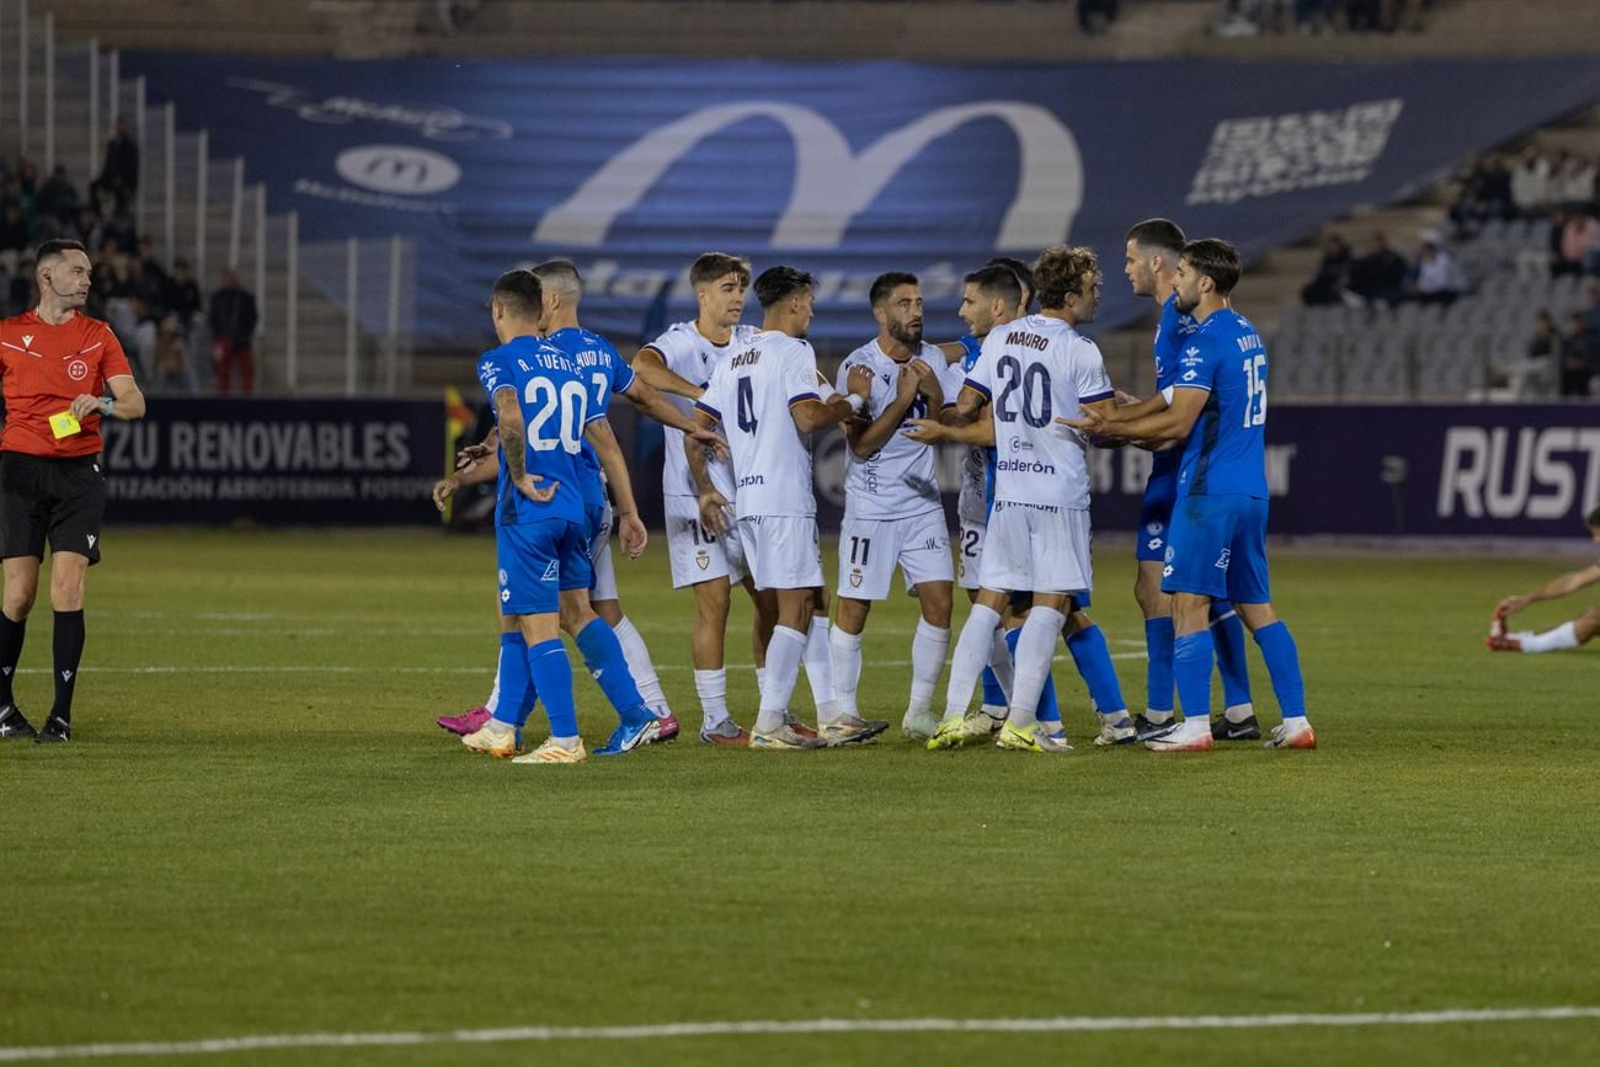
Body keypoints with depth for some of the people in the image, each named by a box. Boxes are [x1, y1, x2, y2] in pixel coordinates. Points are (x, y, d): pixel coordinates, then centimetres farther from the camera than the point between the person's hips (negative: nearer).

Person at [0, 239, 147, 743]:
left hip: (79, 473, 1)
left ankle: (62, 713, -6)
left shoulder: (98, 336, 9)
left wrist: (103, 403, -17)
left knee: (68, 585, -9)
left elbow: (134, 403, 4)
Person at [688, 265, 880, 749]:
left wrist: (705, 489, 21)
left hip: (745, 499, 9)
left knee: (810, 602, 13)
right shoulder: (793, 351, -7)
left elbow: (696, 429, 15)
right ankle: (769, 724, -9)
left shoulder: (731, 362, 17)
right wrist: (854, 400, -4)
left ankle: (831, 717, 13)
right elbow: (808, 418, -19)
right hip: (784, 499, -9)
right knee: (795, 610, -6)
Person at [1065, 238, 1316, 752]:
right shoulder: (1247, 334, 16)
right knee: (1256, 606, 12)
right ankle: (1295, 720, 9)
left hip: (1209, 492, -9)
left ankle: (1195, 725, -9)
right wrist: (1116, 416, 12)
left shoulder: (1204, 342, -13)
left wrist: (1109, 427, -8)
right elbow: (1176, 397, 18)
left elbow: (1178, 422, -16)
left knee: (1189, 603, -6)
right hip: (1251, 491, 9)